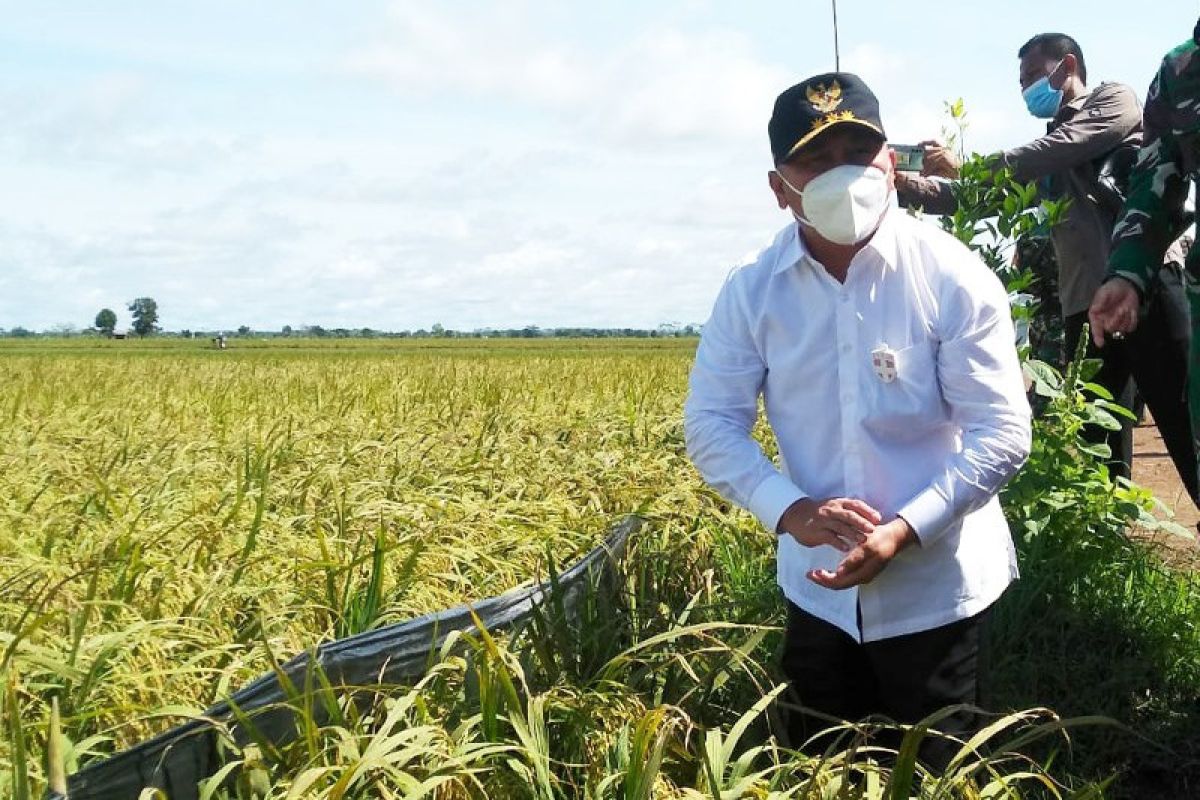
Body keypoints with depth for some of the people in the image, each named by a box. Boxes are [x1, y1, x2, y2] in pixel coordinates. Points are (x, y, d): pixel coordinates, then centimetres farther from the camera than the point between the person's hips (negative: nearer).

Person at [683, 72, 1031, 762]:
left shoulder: (953, 278, -14)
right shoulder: (752, 291, -7)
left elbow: (1003, 433, -15)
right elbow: (711, 423, -4)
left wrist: (903, 532, -26)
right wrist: (790, 510, -20)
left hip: (935, 593, -3)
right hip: (819, 592, 3)